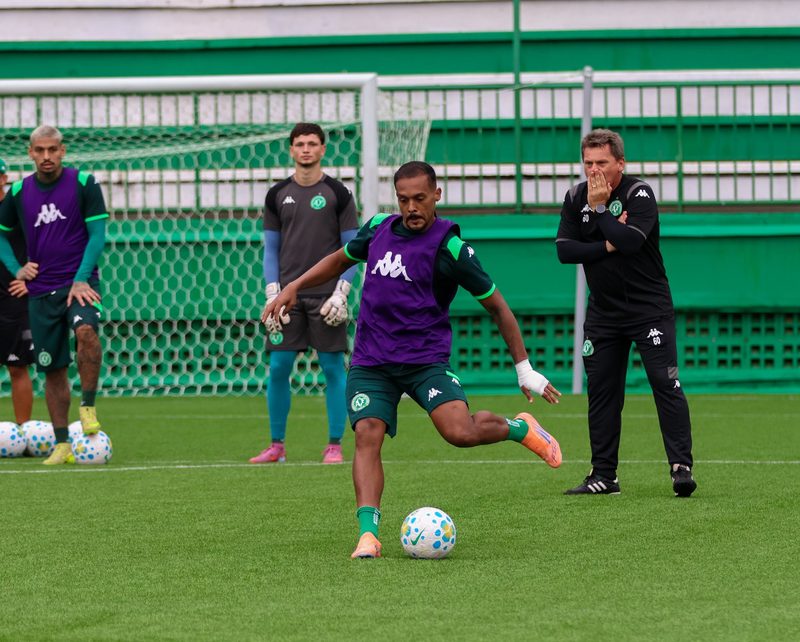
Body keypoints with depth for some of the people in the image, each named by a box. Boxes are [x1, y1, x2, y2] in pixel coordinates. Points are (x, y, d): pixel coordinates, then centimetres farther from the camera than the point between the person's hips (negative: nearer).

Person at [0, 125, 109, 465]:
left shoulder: (83, 183, -4)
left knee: (86, 331, -33)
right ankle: (62, 443, 11)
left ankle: (88, 407, -21)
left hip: (79, 283, -3)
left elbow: (97, 234, -5)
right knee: (52, 368, 3)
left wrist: (81, 280, -14)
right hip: (41, 290, 3)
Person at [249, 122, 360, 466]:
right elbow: (271, 249, 11)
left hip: (326, 294, -3)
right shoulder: (277, 195, 9)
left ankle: (334, 446, 4)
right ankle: (276, 446, 9)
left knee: (332, 367, -3)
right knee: (278, 367, 0)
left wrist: (341, 292, -10)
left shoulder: (338, 194, 1)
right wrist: (273, 293, 0)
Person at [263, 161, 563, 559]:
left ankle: (520, 428, 9)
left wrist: (524, 368, 0)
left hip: (426, 358, -4)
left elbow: (495, 305, -1)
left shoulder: (449, 247, -9)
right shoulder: (378, 229, 6)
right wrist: (293, 288, 19)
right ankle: (368, 534, -25)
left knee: (460, 432, -23)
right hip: (370, 362, 4)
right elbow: (342, 258, 28)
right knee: (367, 435, -19)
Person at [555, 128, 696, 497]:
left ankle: (681, 467, -12)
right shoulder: (576, 198, 4)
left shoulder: (639, 195, -11)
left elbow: (631, 241, -26)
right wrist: (607, 246, -15)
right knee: (601, 391, 5)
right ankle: (603, 476, 11)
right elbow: (564, 250, -4)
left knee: (665, 383, -12)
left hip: (649, 310, -5)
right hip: (603, 312, 5)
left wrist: (600, 208, -19)